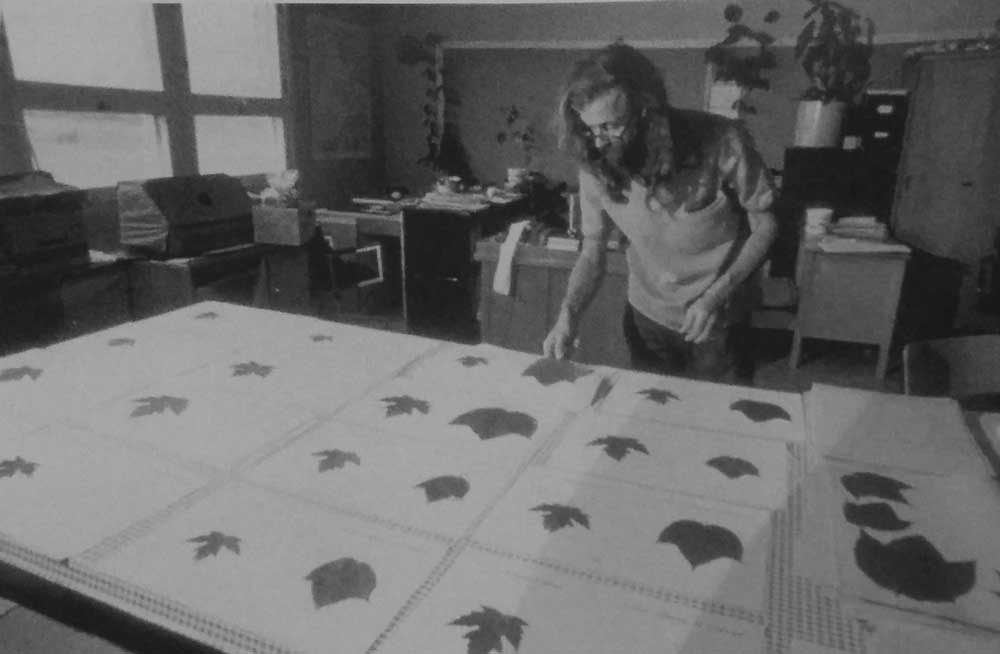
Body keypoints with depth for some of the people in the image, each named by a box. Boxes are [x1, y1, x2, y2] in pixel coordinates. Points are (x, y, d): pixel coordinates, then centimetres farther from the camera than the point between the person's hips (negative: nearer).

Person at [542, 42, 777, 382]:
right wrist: (568, 315, -23)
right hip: (647, 319, 2)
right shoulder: (596, 165, -17)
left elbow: (765, 225, -12)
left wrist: (716, 296, -22)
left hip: (719, 322, -2)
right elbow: (592, 251, -7)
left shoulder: (721, 142, -25)